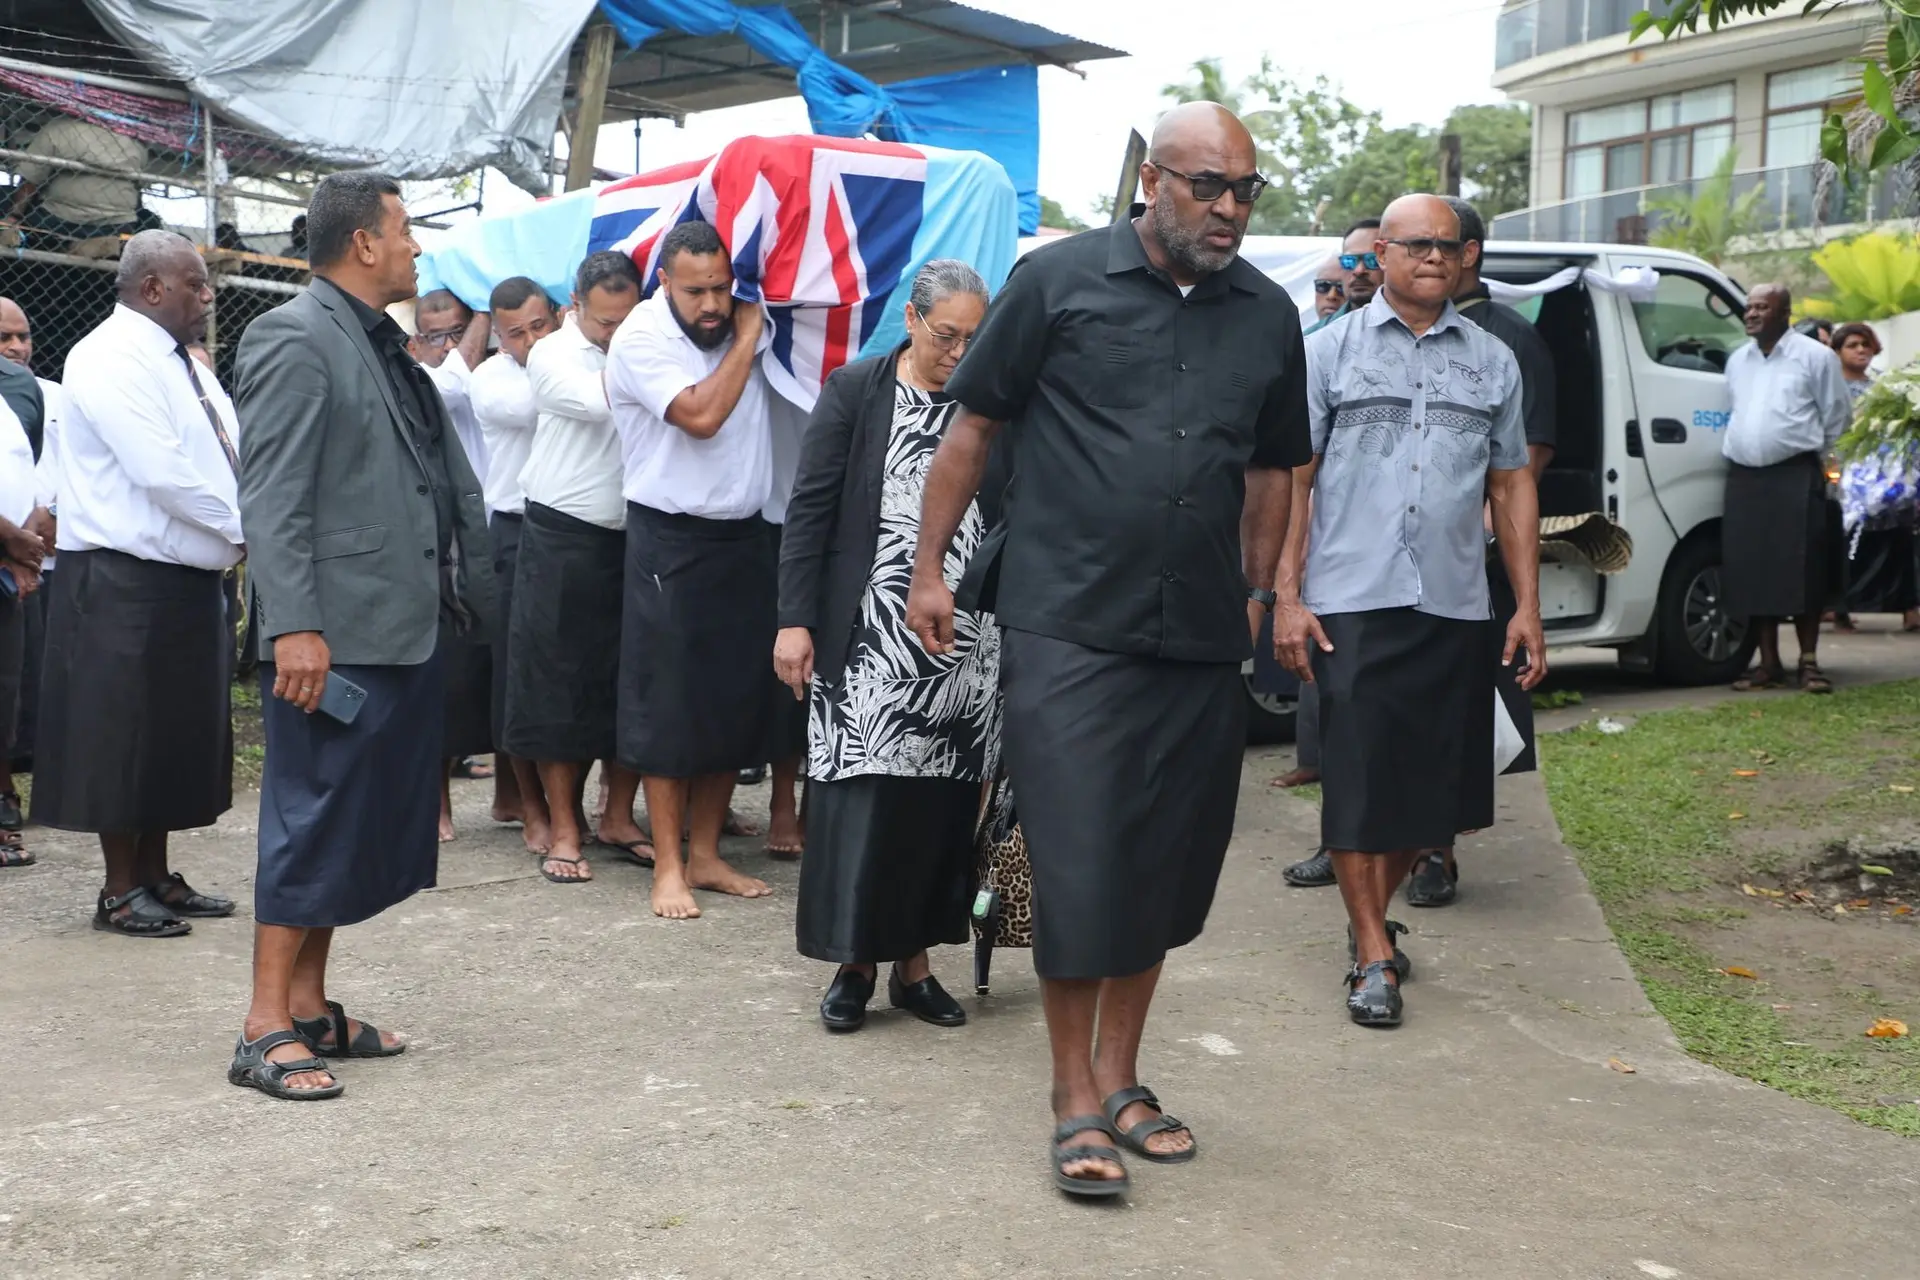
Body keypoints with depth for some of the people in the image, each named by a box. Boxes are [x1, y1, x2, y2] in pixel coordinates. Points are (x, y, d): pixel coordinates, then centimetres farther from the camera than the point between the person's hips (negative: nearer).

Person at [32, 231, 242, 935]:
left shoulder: (184, 365, 16)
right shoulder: (112, 358, -14)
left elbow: (232, 457, 13)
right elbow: (162, 475, -22)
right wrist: (245, 529, -15)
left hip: (191, 579, 9)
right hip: (125, 583, -9)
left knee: (178, 733, 14)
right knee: (122, 736, 0)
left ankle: (156, 876, 25)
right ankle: (120, 891, 10)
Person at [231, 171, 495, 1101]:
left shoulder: (385, 345, 17)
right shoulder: (295, 338, -10)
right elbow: (272, 497, -16)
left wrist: (463, 589, 18)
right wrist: (295, 628, -23)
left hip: (409, 630, 9)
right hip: (334, 638, -9)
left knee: (367, 825, 13)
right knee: (312, 824, -4)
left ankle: (310, 1005, 23)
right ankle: (266, 1030, 4)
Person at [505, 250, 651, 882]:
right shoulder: (553, 354, -2)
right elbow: (603, 403, -18)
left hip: (632, 539, 3)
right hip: (563, 539, -3)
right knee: (557, 682, 1)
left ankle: (618, 817, 20)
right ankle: (564, 829, 10)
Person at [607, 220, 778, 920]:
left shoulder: (746, 321, 6)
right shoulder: (642, 337, -11)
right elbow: (702, 415, -21)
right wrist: (746, 337, -12)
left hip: (744, 536, 6)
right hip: (672, 542, -6)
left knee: (736, 697, 9)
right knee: (667, 704, -1)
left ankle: (706, 855, 20)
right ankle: (668, 867, 6)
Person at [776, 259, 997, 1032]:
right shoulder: (853, 391, 1)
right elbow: (810, 510, 0)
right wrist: (795, 619, -6)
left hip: (965, 642, 2)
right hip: (870, 640, -2)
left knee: (941, 802, 6)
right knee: (860, 794, -2)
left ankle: (914, 962, 17)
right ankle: (854, 962, 11)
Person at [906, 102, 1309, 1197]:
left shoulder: (1268, 315, 9)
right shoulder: (1061, 279, -3)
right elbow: (975, 425, 2)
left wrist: (1257, 593, 18)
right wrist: (931, 566, 2)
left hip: (1202, 646, 5)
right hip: (1068, 633, -4)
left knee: (1162, 872, 12)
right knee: (1078, 872, -2)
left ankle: (1122, 1079, 28)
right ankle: (1078, 1103, 12)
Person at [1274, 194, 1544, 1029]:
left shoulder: (1492, 361, 14)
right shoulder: (1332, 349, 5)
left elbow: (1512, 486, 14)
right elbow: (1293, 481, 1)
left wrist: (1528, 606, 8)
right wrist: (1287, 597, -6)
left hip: (1454, 607, 3)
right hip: (1352, 603, -3)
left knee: (1435, 783, 8)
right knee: (1357, 782, -2)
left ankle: (1369, 916, 30)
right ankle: (1374, 956, 8)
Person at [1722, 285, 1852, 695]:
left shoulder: (1815, 356, 1)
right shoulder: (1737, 361, 16)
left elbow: (1837, 417, 5)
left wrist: (1816, 457, 8)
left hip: (1796, 478, -5)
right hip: (1743, 479, 5)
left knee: (1803, 572, -6)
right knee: (1751, 572, 2)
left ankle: (1809, 662, 1)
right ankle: (1768, 663, 9)